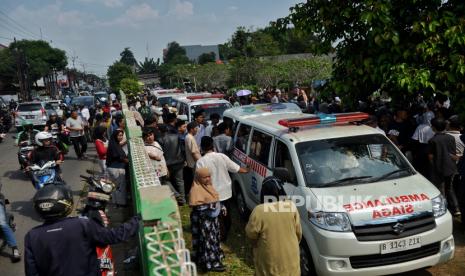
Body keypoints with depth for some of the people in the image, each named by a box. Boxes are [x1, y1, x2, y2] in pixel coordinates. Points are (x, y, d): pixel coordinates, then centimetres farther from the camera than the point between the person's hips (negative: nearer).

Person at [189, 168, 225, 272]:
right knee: (207, 240, 0)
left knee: (213, 238, 22)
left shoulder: (207, 185, 6)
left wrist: (220, 207, 8)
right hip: (203, 220, -10)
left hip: (212, 218, 10)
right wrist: (209, 207, -30)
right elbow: (196, 206, -28)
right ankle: (211, 263, 12)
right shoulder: (196, 189, -23)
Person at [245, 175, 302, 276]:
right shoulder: (292, 206, -11)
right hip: (290, 255, 3)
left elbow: (250, 233, -10)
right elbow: (298, 232, -1)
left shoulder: (259, 211, -22)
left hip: (270, 257, -3)